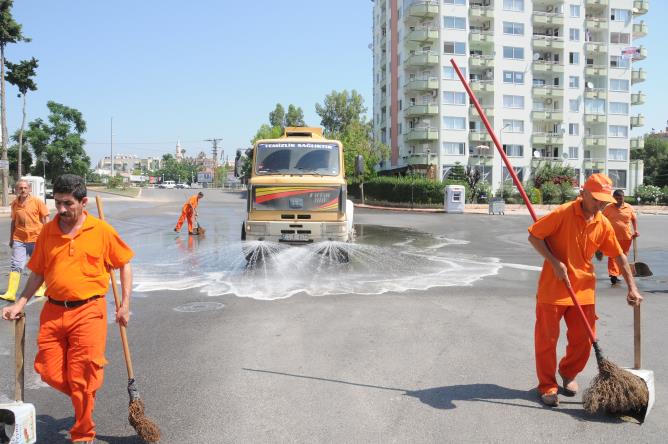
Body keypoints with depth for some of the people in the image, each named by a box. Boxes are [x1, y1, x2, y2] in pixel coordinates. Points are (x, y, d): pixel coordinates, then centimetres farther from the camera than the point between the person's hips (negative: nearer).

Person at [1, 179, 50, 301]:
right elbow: (13, 222, 14)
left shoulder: (37, 202, -6)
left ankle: (41, 288, 25)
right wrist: (11, 239, 17)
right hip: (19, 240, 3)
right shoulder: (14, 204, 5)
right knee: (15, 266, -3)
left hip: (36, 239, -3)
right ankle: (10, 293, -6)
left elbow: (45, 219, -3)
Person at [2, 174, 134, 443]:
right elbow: (37, 273, 14)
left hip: (88, 312, -4)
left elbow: (124, 265, 3)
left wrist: (125, 305, 0)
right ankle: (84, 400, 37)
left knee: (81, 380, 2)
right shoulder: (47, 231, 4)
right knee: (49, 372, 6)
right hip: (53, 311, 4)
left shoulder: (102, 231, -5)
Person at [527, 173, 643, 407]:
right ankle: (547, 385, 19)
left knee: (583, 339, 10)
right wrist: (554, 262, -19)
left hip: (583, 290, 5)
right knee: (547, 338, 4)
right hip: (552, 288, -5)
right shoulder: (563, 213, -15)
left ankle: (568, 374, 36)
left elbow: (619, 255, 10)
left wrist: (632, 287, 7)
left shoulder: (603, 224, 1)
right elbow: (534, 236, -13)